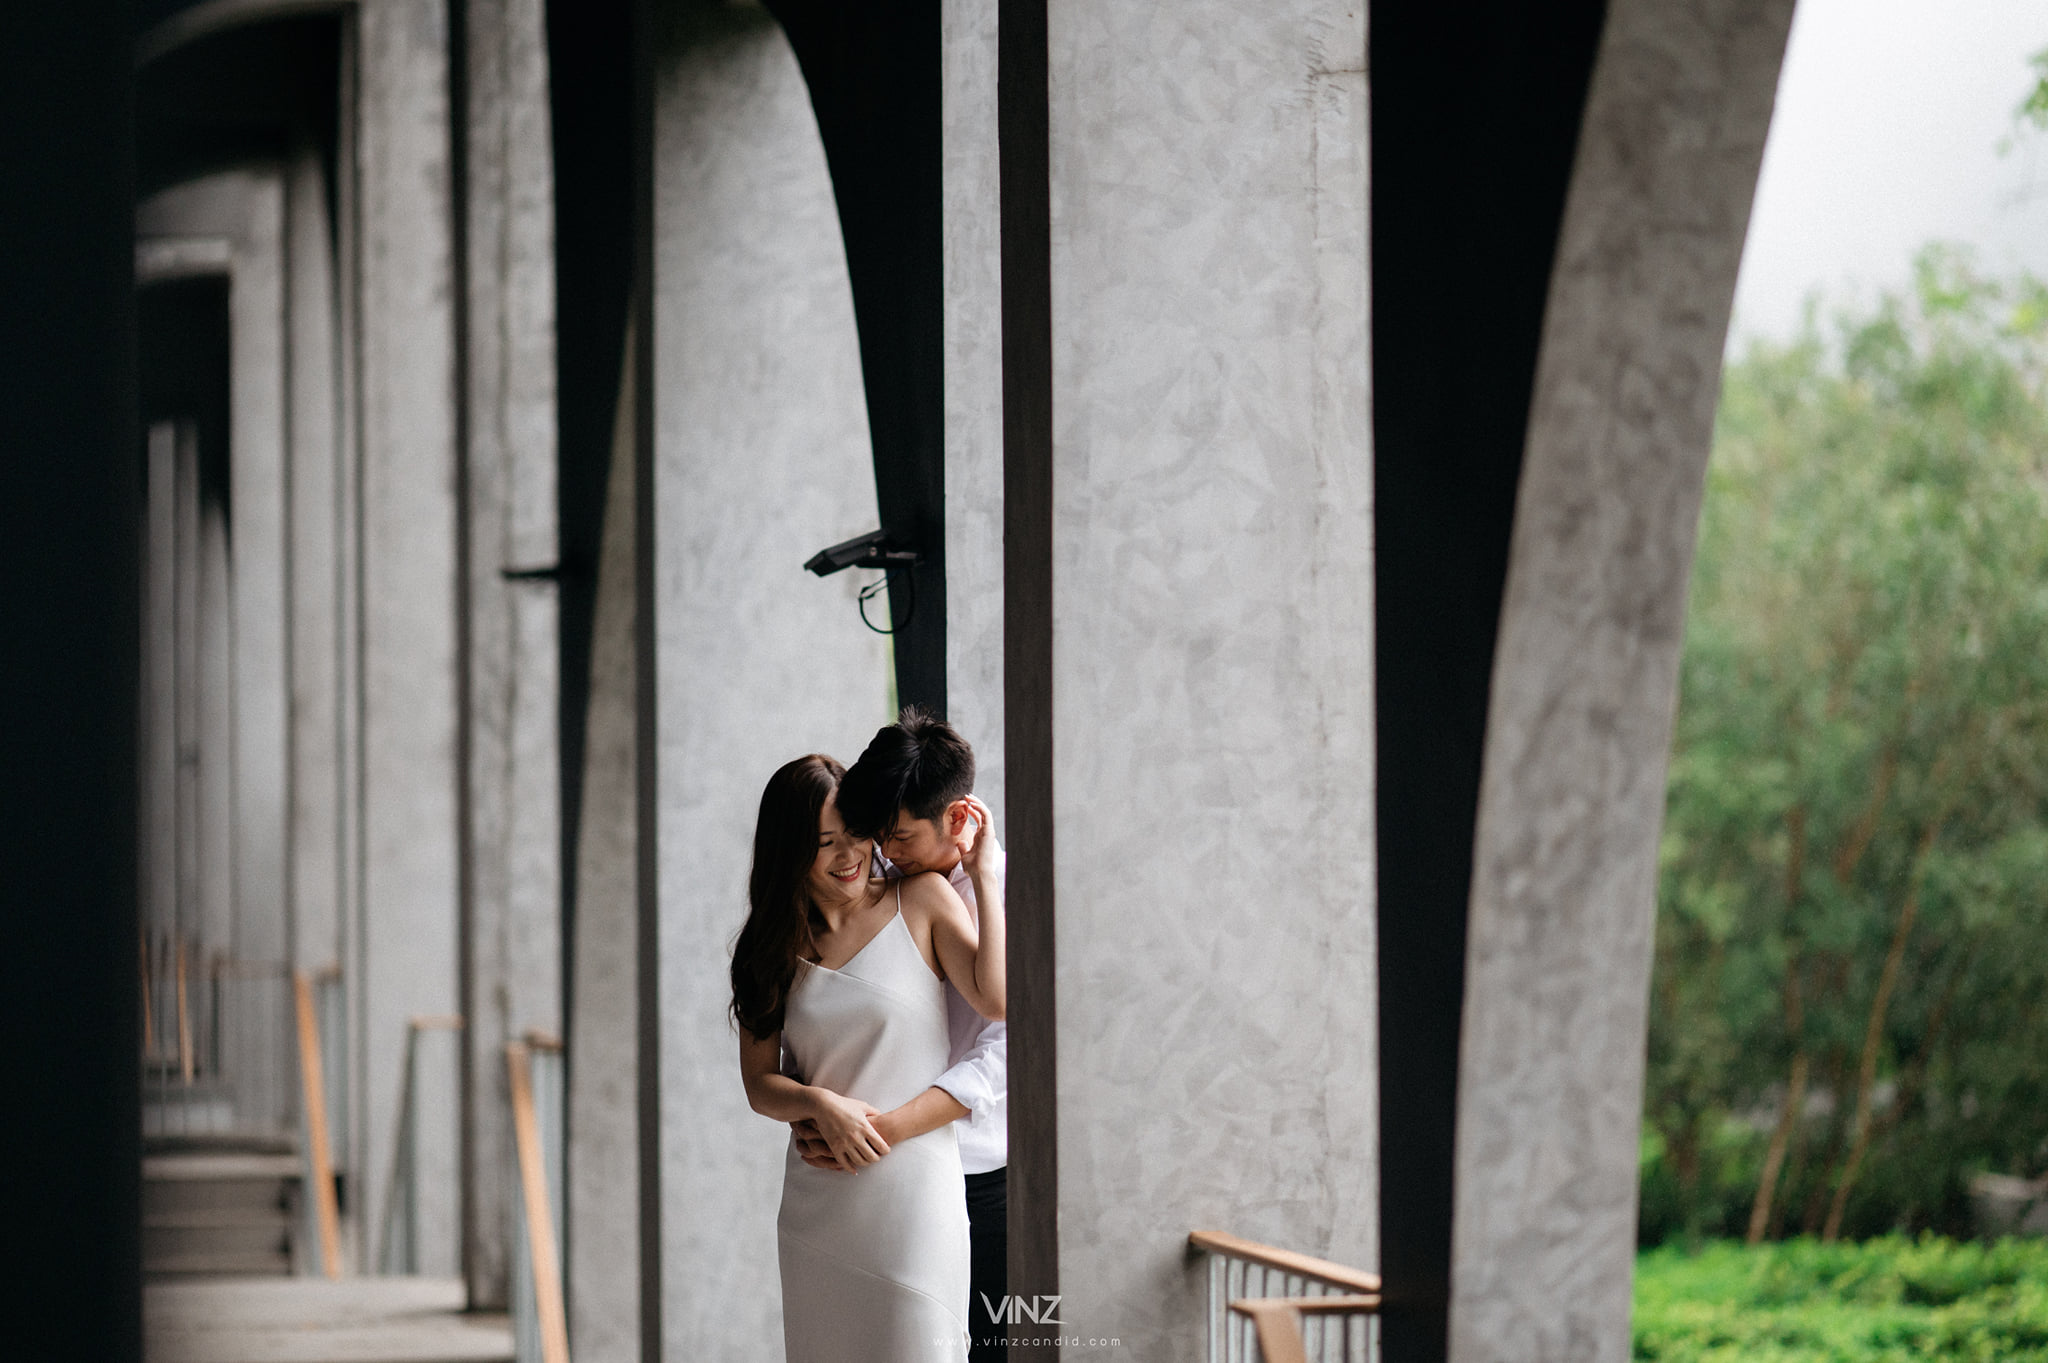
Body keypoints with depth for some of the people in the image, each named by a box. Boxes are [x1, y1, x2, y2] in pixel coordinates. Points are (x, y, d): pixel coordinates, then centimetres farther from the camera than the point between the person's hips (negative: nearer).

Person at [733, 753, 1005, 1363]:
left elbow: (997, 999, -13)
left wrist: (984, 876, -10)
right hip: (815, 1199, 3)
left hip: (913, 1192, -3)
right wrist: (821, 1105, -14)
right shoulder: (775, 945, 10)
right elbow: (759, 1083, 7)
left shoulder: (920, 901, 2)